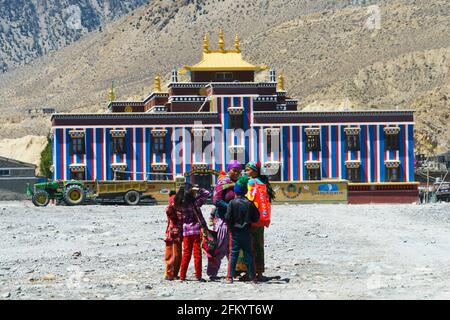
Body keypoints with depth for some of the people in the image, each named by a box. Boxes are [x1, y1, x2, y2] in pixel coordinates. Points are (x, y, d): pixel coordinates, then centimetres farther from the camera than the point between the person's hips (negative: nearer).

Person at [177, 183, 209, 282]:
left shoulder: (181, 203, -1)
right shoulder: (195, 202, -13)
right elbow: (206, 193, -8)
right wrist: (197, 189, -2)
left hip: (186, 230, 5)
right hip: (196, 229, -5)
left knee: (186, 253, 12)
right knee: (197, 253, 1)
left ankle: (182, 276, 13)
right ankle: (198, 276, 2)